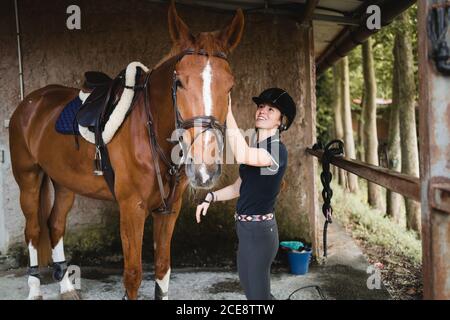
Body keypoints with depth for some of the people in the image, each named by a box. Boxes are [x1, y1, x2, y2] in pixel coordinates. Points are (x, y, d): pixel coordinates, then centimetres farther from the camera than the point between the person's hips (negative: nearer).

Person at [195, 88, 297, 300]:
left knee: (257, 293, 4)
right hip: (246, 228, 9)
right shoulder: (255, 148, 10)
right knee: (250, 287, 24)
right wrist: (210, 197, 2)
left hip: (259, 230, -9)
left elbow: (241, 156, -37)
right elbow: (238, 187, 16)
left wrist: (227, 112, -35)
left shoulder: (277, 151, -17)